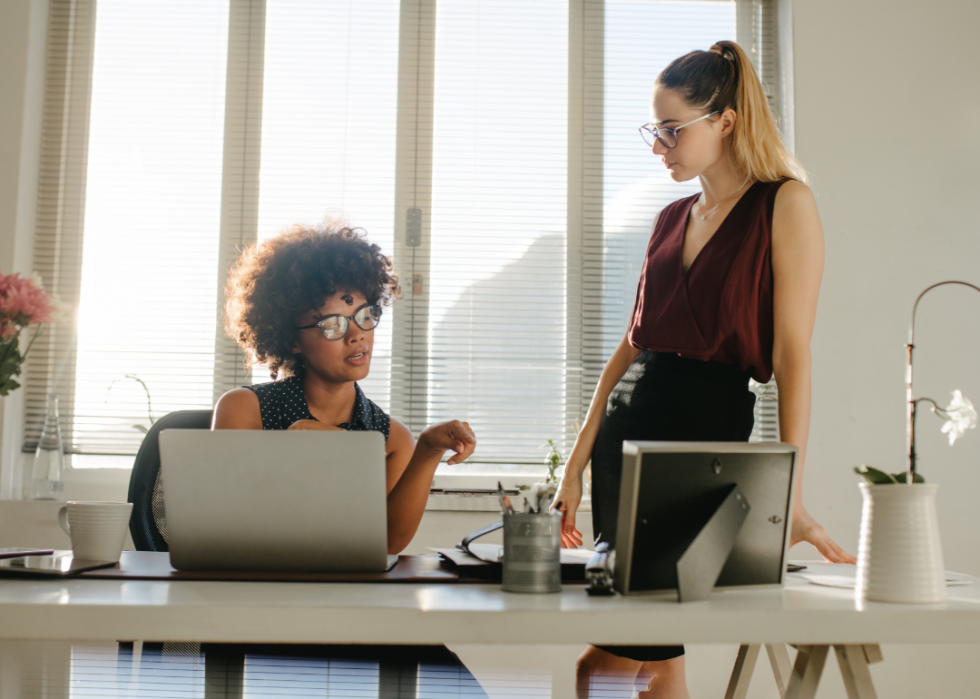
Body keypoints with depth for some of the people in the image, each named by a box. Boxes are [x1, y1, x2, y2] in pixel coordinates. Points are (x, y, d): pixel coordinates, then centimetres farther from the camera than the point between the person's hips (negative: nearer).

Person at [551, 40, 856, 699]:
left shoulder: (786, 203, -4)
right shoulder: (672, 219, 14)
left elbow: (793, 352, -11)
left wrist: (788, 494, -16)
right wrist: (576, 464, 10)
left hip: (710, 422, -6)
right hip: (627, 423, 6)